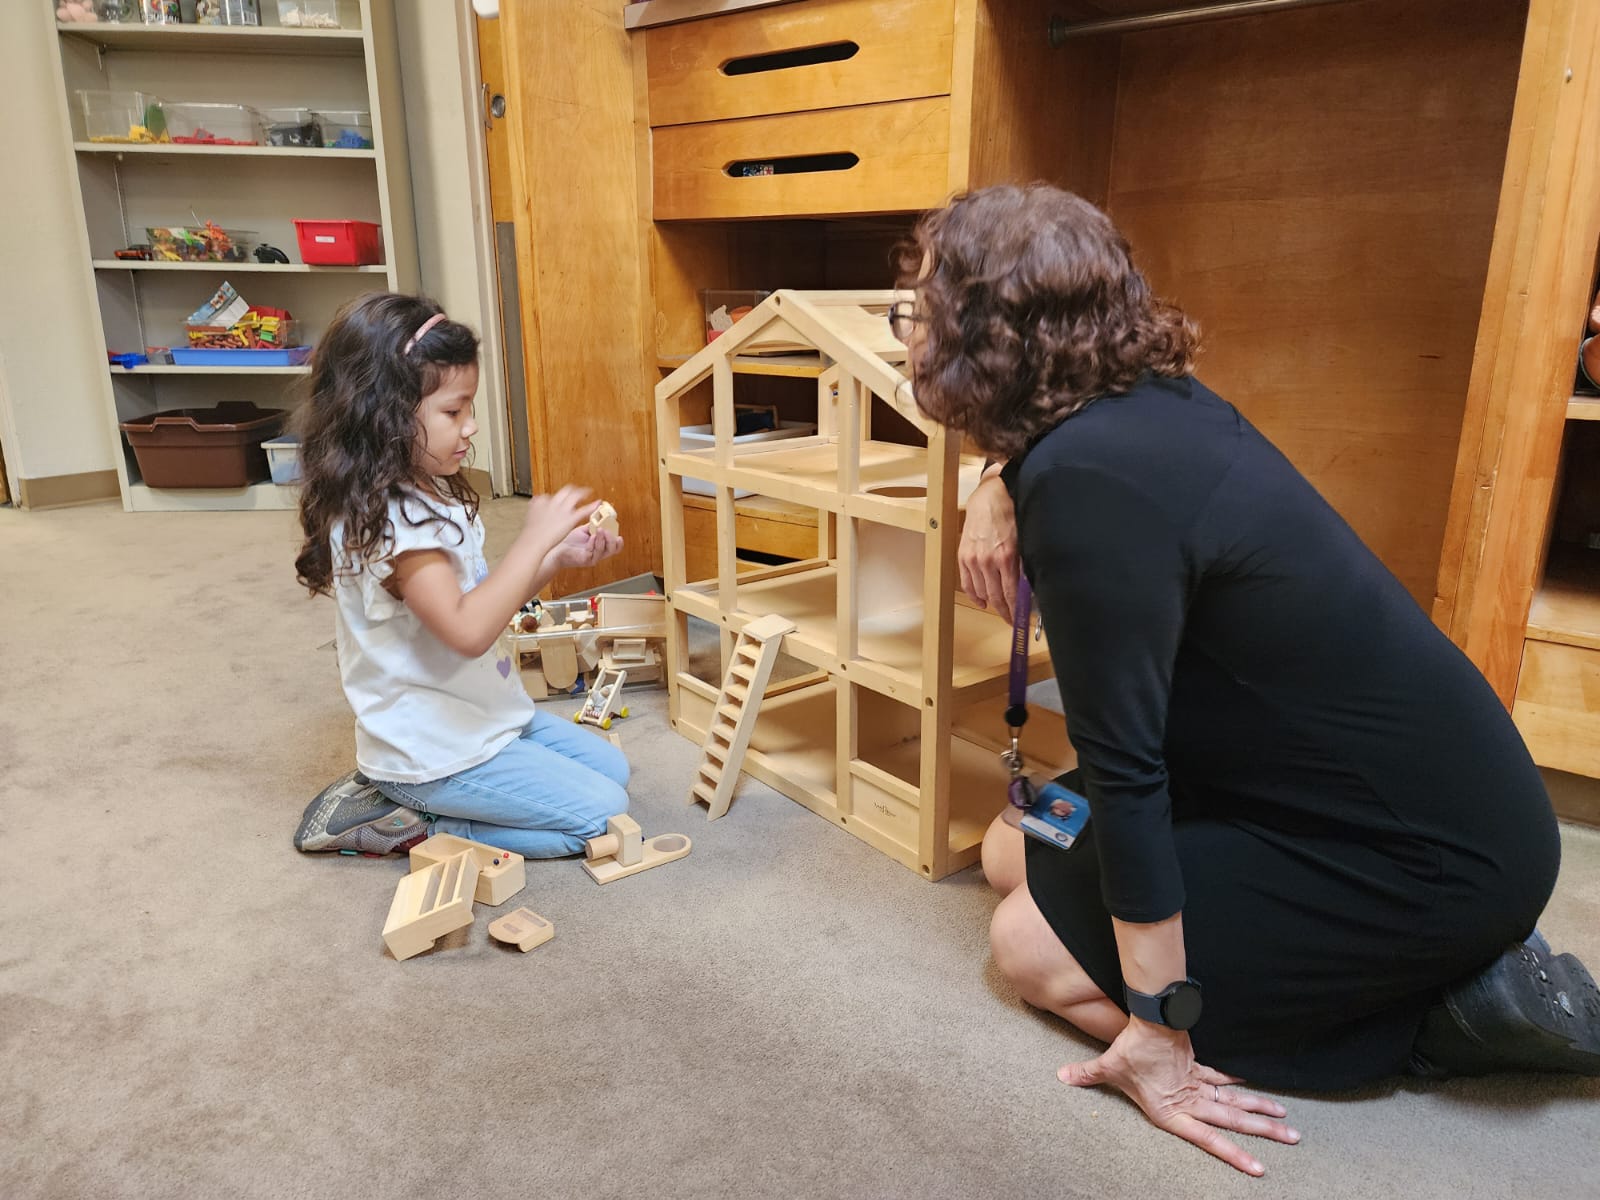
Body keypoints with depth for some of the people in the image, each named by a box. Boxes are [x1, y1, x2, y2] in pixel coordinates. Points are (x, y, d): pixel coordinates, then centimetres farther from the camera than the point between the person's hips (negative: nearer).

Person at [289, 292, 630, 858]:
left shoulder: (430, 495, 5)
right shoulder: (385, 520, -26)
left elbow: (482, 596, 14)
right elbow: (467, 630, -36)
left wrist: (558, 559, -1)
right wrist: (534, 539, -29)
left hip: (485, 718, 10)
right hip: (436, 752, -10)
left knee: (611, 767, 17)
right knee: (602, 813, -7)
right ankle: (405, 825, -1)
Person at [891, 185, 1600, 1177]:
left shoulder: (1090, 484, -29)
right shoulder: (1146, 401, -2)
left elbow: (1123, 768, -26)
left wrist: (1157, 1036, -17)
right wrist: (1000, 485, 4)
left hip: (1427, 859, -9)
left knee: (1035, 951, -4)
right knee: (1017, 858, 13)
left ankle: (1442, 1014, 3)